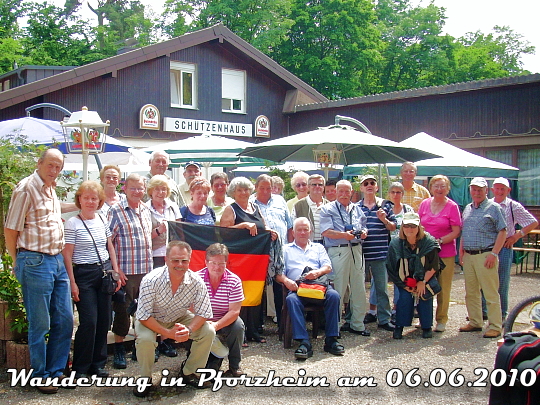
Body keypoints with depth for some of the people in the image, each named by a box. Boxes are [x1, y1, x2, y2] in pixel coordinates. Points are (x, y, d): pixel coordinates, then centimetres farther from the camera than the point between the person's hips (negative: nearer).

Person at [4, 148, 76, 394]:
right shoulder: (26, 188, -11)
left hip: (57, 261, 8)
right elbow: (10, 230, -9)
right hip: (36, 263, -8)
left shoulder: (51, 189, 13)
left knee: (64, 320, 10)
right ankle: (40, 376, 16)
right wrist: (18, 262, 1)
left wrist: (76, 206, 32)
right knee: (40, 324, 2)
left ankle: (56, 370, 24)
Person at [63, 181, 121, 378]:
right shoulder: (72, 223, -6)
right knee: (89, 321, -7)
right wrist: (72, 282, -11)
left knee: (104, 320, 7)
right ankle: (80, 367, 9)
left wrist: (116, 272, 10)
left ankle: (98, 363, 20)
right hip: (84, 275, -5)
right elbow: (67, 254, -7)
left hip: (104, 272, 5)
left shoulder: (103, 220, 9)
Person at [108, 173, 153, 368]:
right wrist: (116, 269, -15)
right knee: (122, 309, 2)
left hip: (146, 270, 6)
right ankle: (119, 350, 15)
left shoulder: (146, 210, 13)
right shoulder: (116, 210, -6)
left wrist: (158, 231, 4)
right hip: (125, 271, -6)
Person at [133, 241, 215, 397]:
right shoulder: (151, 281, -31)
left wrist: (188, 330, -35)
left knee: (208, 331, -17)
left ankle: (189, 373, 5)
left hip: (180, 319, 3)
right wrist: (167, 333, -36)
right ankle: (145, 378, -5)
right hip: (151, 320, -3)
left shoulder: (197, 282, -22)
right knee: (145, 338, -33)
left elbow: (203, 313, -15)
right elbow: (143, 317, -26)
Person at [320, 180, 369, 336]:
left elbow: (363, 227, 23)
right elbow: (326, 231, -8)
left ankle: (357, 324, 17)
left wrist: (364, 232, 0)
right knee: (338, 289, -3)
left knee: (359, 288, 6)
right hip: (338, 251, -5)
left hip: (356, 250, 5)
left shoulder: (357, 209, 20)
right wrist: (344, 235, -21)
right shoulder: (328, 209, 3)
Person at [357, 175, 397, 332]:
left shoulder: (385, 205, 5)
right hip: (360, 253, 1)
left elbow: (393, 228, 5)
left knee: (381, 287, 3)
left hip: (380, 253, -1)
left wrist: (384, 220, -12)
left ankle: (384, 319, 11)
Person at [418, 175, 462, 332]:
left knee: (443, 288, 4)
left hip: (445, 253, -3)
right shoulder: (424, 204, 7)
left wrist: (440, 241, -16)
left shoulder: (452, 206, -3)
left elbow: (456, 231, -5)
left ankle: (441, 320, 16)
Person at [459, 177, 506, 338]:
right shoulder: (467, 209, 17)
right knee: (471, 292, 11)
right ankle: (475, 322, 22)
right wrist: (461, 252, 13)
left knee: (491, 293, -3)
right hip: (468, 256, 7)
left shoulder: (494, 208, -2)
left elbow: (502, 232, -7)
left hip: (485, 255, -6)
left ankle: (495, 326, 4)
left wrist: (494, 254, -14)